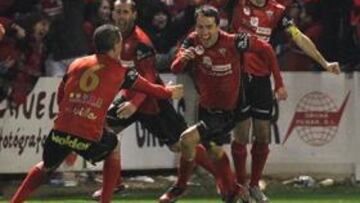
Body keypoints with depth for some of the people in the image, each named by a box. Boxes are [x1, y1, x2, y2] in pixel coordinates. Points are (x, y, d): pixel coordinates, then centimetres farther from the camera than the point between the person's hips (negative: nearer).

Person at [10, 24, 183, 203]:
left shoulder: (76, 64, 16)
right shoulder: (121, 73, 7)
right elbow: (149, 88, 20)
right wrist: (169, 92, 39)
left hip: (60, 132, 3)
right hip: (89, 137, -3)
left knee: (45, 167, 29)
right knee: (113, 150, 30)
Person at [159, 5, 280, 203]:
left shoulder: (233, 42, -26)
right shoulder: (193, 41, -13)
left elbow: (264, 48, -13)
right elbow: (175, 68, -13)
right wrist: (183, 59, -37)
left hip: (225, 111, -6)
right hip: (205, 105, 6)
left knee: (188, 139, -19)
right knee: (214, 150, 23)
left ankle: (180, 186, 3)